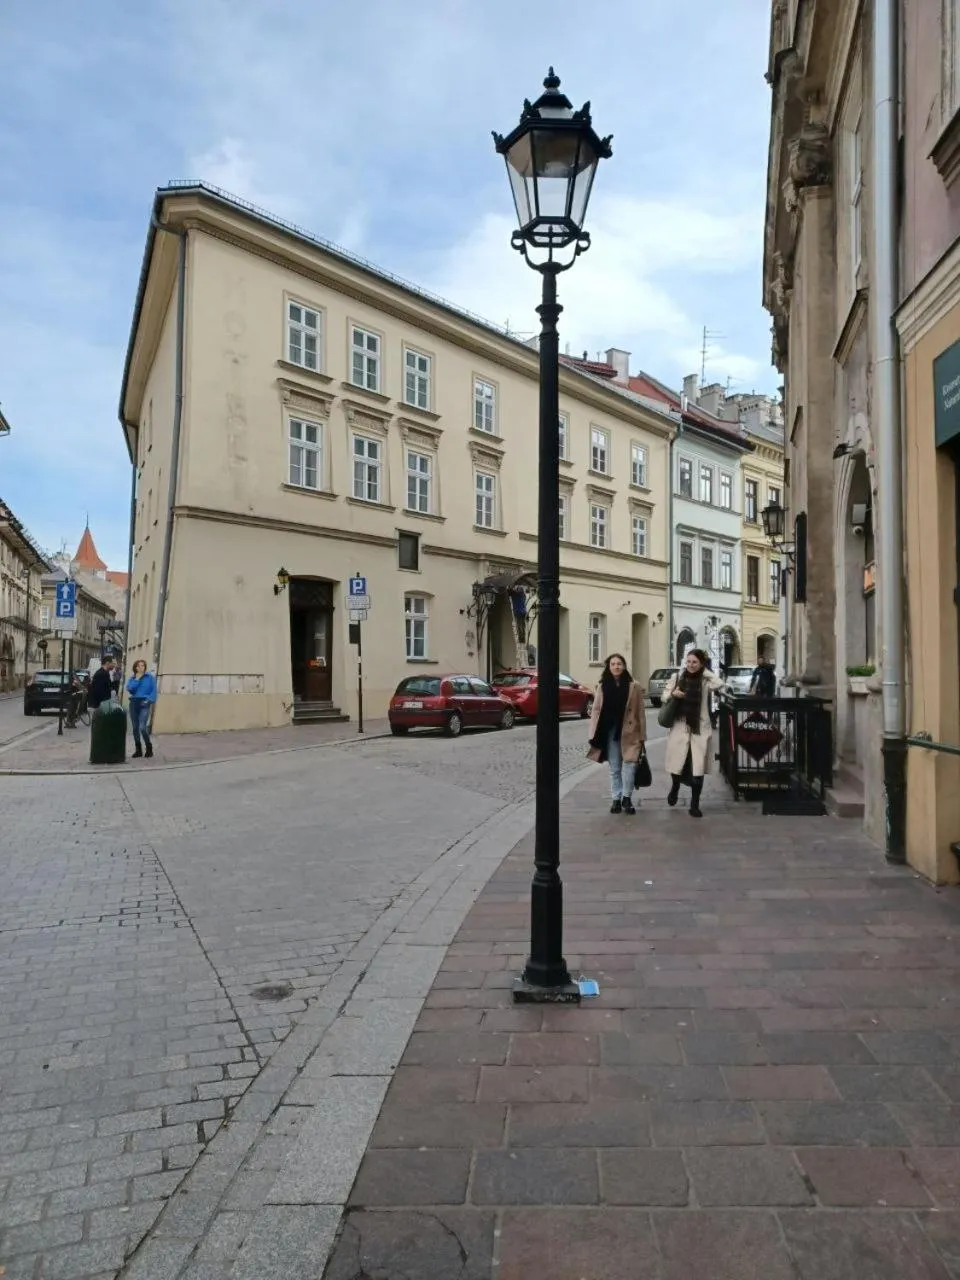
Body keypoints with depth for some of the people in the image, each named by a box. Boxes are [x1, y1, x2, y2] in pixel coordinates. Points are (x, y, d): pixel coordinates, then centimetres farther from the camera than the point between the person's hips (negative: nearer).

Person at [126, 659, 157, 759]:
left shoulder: (149, 677, 2)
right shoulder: (132, 678, 10)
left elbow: (154, 690, 0)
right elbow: (129, 689, -7)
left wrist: (150, 700, -13)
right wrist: (137, 679, -9)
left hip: (144, 704, -4)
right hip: (134, 703, 4)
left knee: (142, 727, -15)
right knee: (135, 728, 7)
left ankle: (149, 748, 0)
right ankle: (138, 750, 17)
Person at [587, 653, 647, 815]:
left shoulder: (634, 686, -2)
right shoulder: (602, 686, 4)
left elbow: (640, 711, -1)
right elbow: (596, 710, 3)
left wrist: (642, 734, -4)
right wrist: (594, 734, -2)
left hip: (629, 733, -2)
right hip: (610, 733, 2)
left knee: (629, 765, -7)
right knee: (614, 768, 10)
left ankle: (626, 797, 9)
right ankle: (616, 799, 19)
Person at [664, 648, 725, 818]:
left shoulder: (706, 680, -2)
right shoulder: (677, 677, 3)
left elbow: (720, 684, -22)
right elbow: (664, 695, 8)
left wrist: (705, 670, -12)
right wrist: (672, 693, -13)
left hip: (700, 729, -1)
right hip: (679, 728, 1)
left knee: (698, 769, 0)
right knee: (677, 765, 7)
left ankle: (694, 805, 14)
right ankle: (675, 786, 42)